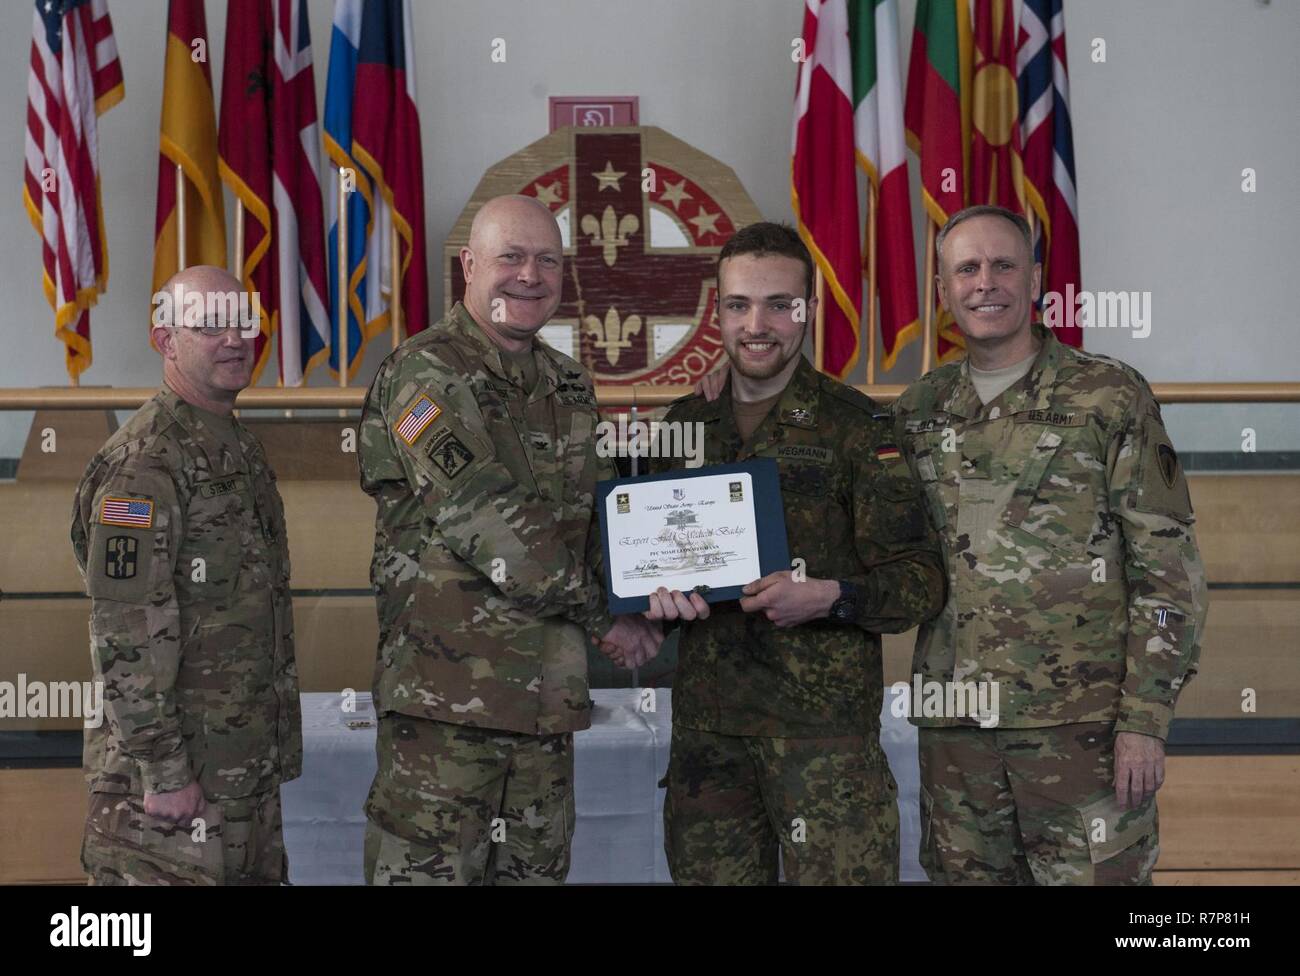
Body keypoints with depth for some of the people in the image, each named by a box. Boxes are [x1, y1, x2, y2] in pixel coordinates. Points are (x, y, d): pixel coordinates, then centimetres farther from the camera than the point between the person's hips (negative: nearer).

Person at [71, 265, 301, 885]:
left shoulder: (240, 446, 14)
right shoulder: (144, 462, -16)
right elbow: (126, 635, -21)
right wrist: (164, 773, -21)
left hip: (250, 770, 9)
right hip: (174, 771, -9)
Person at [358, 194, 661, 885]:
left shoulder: (567, 385, 16)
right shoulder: (425, 374, -9)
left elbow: (602, 512, 23)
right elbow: (486, 523, -17)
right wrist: (602, 614, -11)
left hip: (548, 695, 8)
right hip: (445, 692, -7)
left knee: (536, 868, 13)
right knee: (427, 867, -5)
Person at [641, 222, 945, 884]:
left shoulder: (857, 426, -2)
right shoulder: (686, 423, 12)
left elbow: (921, 579, -4)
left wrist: (831, 597, -21)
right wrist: (658, 587, -2)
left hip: (825, 725, -4)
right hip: (705, 722, 5)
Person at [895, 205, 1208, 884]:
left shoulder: (1111, 398, -2)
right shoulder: (920, 411, 10)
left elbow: (1170, 568, -5)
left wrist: (1145, 720, -11)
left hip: (1080, 722, -4)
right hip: (954, 725, 4)